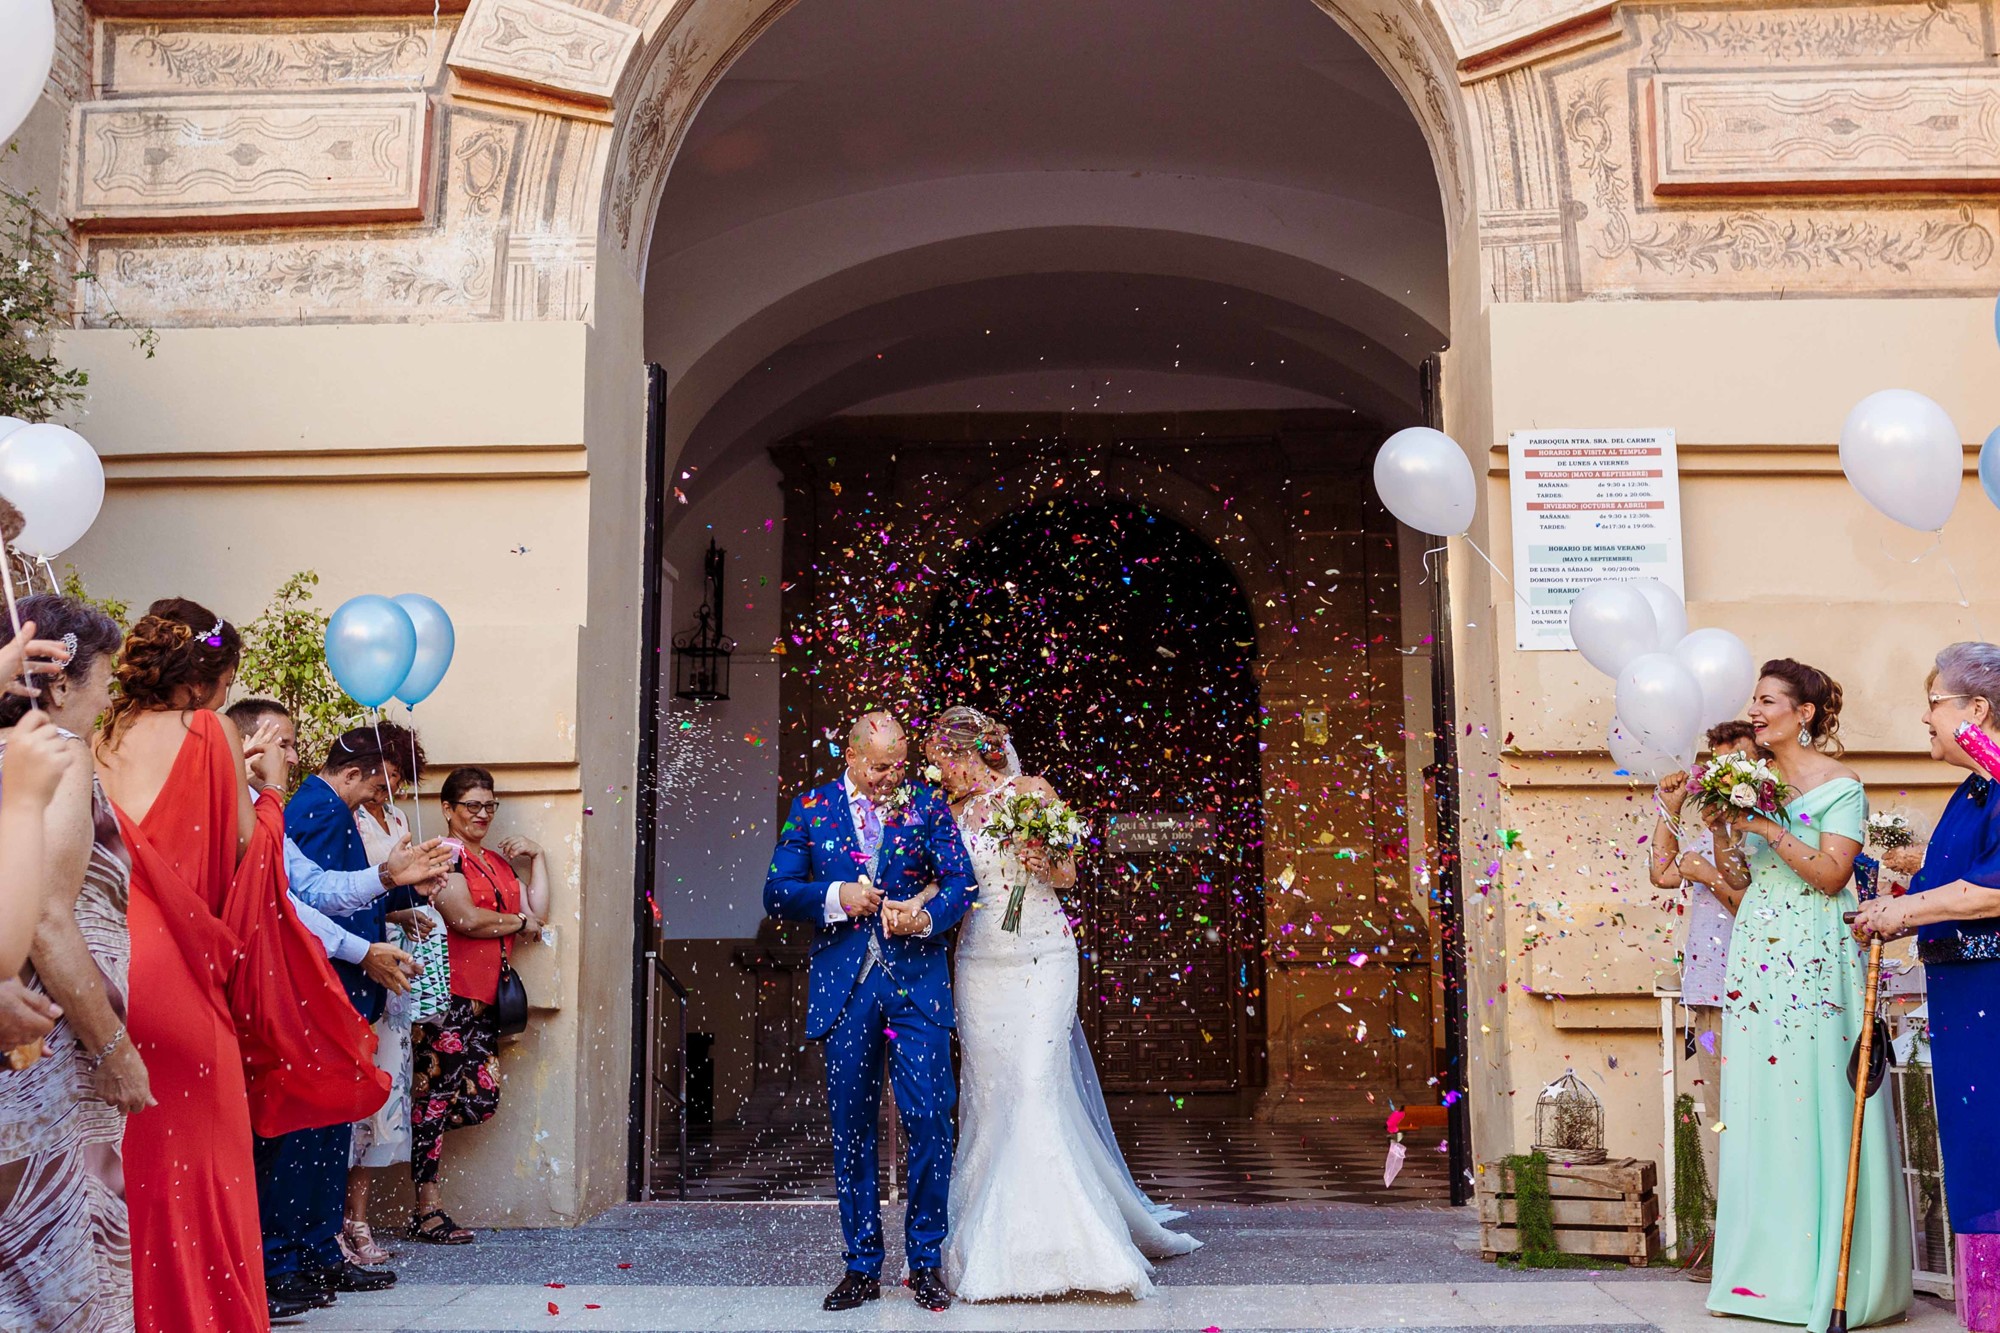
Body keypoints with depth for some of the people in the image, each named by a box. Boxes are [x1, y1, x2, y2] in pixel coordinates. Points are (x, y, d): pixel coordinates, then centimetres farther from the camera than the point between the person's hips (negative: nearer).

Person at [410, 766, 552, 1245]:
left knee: (482, 1098, 3)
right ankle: (426, 1212, 2)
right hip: (448, 992, -8)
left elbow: (539, 914, 14)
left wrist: (537, 857, 12)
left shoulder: (499, 862, 20)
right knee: (436, 1096, -4)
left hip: (487, 996, 8)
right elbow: (467, 919, -16)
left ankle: (417, 1138, 25)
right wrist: (520, 923, -1)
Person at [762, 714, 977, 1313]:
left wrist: (926, 918, -18)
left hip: (917, 981, -1)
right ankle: (862, 1266, 18)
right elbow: (776, 892, 4)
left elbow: (961, 881, 1)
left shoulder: (927, 805, 6)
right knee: (850, 1128, 6)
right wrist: (835, 897, -12)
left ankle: (926, 1261, 9)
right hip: (844, 987, 1)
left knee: (930, 1119, -6)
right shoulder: (811, 808, 7)